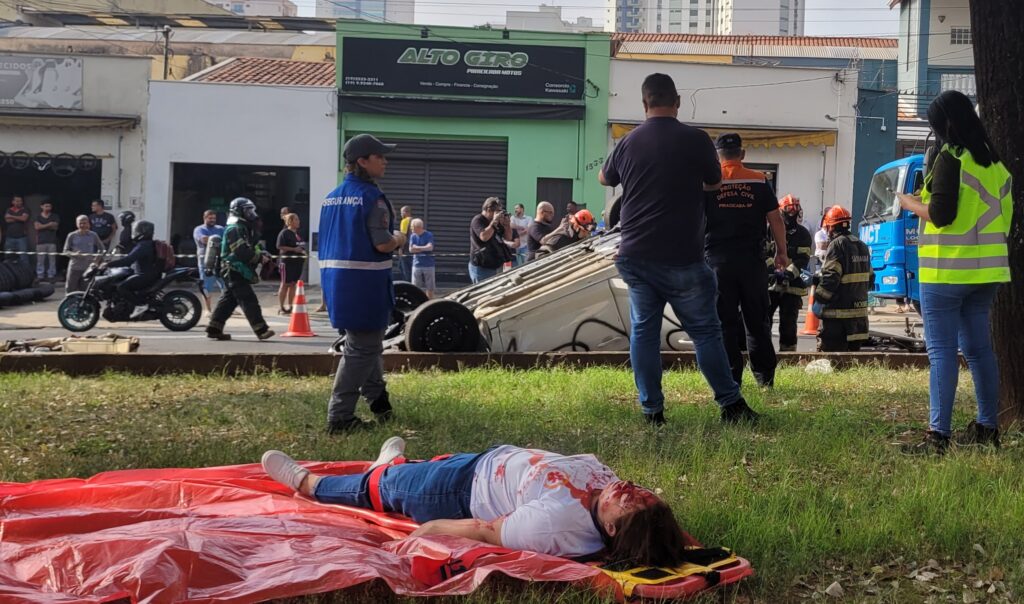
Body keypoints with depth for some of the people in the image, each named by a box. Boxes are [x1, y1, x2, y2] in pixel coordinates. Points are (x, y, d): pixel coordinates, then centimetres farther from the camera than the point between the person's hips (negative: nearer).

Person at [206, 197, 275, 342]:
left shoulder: (242, 228, 19)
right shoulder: (234, 229, -15)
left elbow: (249, 248, 20)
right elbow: (242, 252, -24)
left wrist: (261, 254, 2)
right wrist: (260, 257, -17)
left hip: (234, 272, 11)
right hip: (235, 271, -11)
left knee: (229, 300, 12)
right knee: (249, 300, -11)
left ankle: (214, 329, 14)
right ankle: (261, 330, -12)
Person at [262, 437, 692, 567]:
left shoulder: (555, 526, -45)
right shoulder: (606, 483, -27)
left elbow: (482, 529, -30)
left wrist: (422, 533, -18)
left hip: (464, 492, -6)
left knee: (374, 488, 20)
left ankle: (304, 481, 50)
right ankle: (393, 465, 71)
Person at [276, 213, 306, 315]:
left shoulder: (298, 233, 16)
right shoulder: (284, 233, -8)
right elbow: (280, 247, -16)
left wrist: (303, 251, 7)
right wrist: (294, 249, -21)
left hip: (298, 261, 8)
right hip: (287, 261, -8)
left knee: (293, 284, 9)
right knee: (285, 284, -5)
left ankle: (290, 307, 15)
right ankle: (280, 307, -1)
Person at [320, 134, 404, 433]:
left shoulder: (332, 197, 11)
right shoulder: (372, 197, -13)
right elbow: (382, 244, -20)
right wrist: (398, 239, 2)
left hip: (335, 280, 8)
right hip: (365, 282, -8)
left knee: (362, 342, 22)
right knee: (362, 349, -1)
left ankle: (378, 401, 34)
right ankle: (339, 417, -2)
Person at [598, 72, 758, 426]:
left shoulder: (628, 143, 3)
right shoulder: (696, 140, -8)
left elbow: (604, 179, 22)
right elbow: (715, 183, 9)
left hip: (635, 255, 3)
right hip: (681, 257, -3)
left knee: (643, 330, 8)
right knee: (705, 330, 5)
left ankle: (651, 410, 7)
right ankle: (731, 404, 9)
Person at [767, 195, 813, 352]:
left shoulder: (803, 234, 3)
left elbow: (803, 259, -4)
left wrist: (789, 273, -21)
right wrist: (775, 270, -20)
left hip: (792, 284, 0)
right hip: (770, 282, 0)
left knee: (788, 321, 2)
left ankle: (787, 351, 11)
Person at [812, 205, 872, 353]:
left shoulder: (837, 245, -11)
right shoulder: (862, 246, 16)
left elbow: (830, 277, -19)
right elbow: (869, 278, 23)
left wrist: (818, 301, -13)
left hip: (838, 313, -9)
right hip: (860, 311, 9)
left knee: (829, 351, -7)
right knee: (852, 351, 13)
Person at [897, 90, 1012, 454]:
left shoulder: (950, 160, -11)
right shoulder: (994, 164, 12)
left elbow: (940, 214, -17)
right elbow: (1004, 216, 17)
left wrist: (911, 203, 0)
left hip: (947, 270, -8)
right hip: (985, 272, 8)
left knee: (941, 351, -7)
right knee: (979, 348, 15)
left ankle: (938, 434, -10)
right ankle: (987, 428, 21)